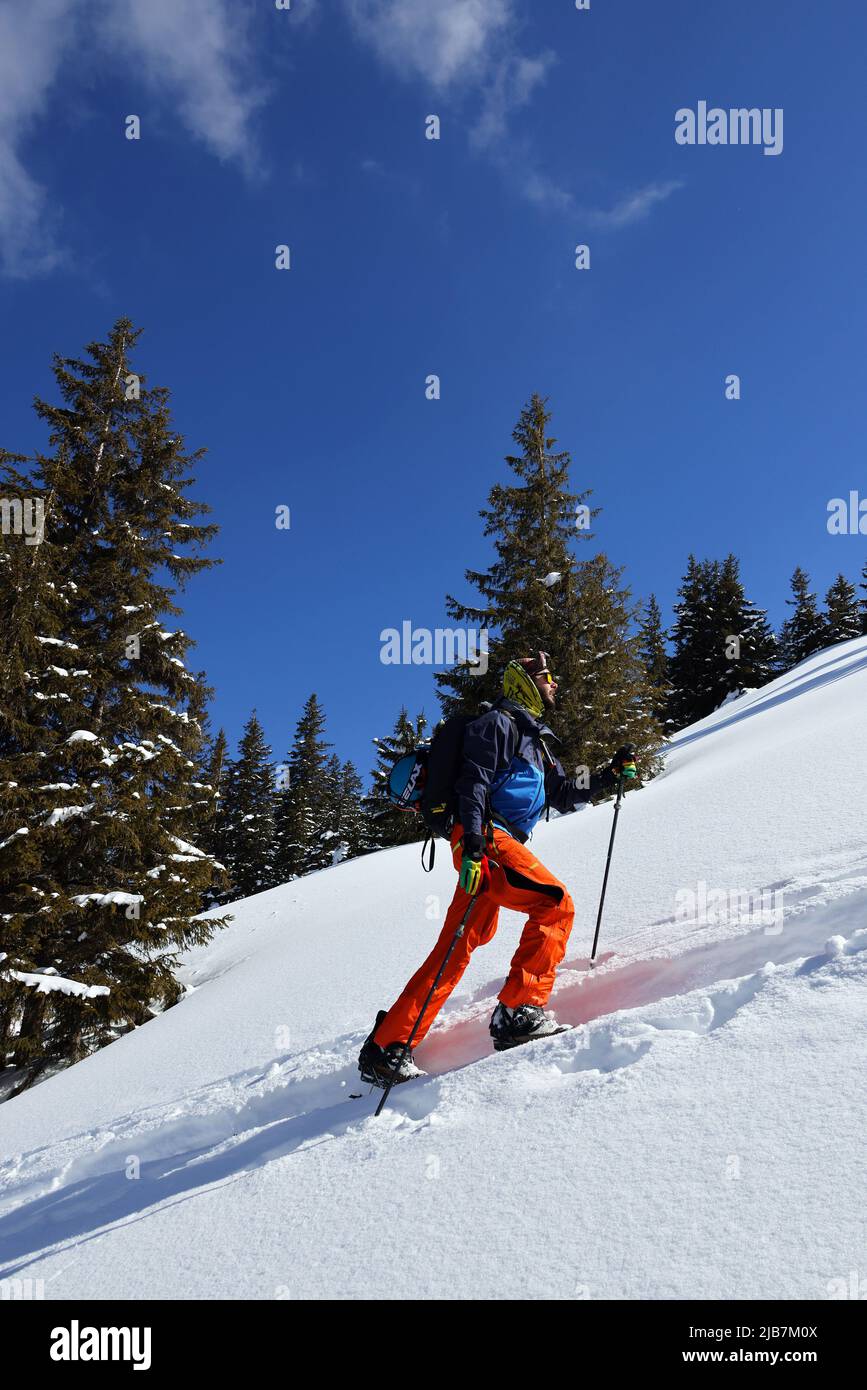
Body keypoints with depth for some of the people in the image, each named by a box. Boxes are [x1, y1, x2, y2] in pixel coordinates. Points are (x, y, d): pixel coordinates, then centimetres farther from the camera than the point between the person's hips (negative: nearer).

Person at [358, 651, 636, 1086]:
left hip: (501, 845, 9)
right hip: (487, 839, -9)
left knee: (456, 949, 3)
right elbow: (472, 783, -12)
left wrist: (611, 775, 26)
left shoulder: (535, 742, 30)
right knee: (555, 904, -16)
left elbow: (566, 795, 35)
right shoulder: (497, 723, 0)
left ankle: (385, 1047, 4)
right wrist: (472, 842, -25)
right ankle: (519, 1011, -17)